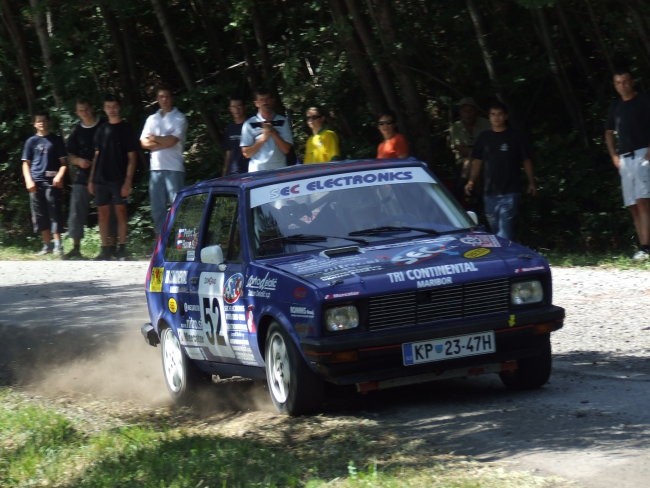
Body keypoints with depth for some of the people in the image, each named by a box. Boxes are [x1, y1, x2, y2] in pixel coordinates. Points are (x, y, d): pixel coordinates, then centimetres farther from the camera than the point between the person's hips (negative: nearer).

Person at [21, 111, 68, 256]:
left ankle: (57, 244, -9)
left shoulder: (56, 140, 8)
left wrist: (59, 176, -11)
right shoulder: (31, 141, 13)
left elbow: (63, 162, 6)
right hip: (36, 183, 3)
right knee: (40, 215, 3)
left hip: (52, 182, -3)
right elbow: (26, 163, 12)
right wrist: (29, 180, -2)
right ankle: (47, 244, 9)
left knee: (54, 213, -8)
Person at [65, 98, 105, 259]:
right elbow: (69, 155, 14)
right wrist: (78, 161, -6)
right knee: (76, 212, -3)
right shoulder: (77, 131, 9)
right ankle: (76, 248, 1)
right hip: (82, 176, 3)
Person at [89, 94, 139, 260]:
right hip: (101, 178, 4)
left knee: (120, 211, -5)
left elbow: (132, 157, -3)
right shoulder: (102, 130, 13)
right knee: (103, 213, 2)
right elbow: (97, 155, 17)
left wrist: (128, 181, -12)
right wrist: (91, 179, 11)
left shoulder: (126, 129, 0)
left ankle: (121, 249, -2)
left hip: (119, 178, -4)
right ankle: (105, 250, 5)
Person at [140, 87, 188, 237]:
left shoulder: (179, 118, 2)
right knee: (157, 207, 6)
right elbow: (144, 143, 7)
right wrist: (164, 142, -6)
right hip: (155, 167, 5)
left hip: (174, 168, -5)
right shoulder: (152, 119, 17)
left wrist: (154, 139, 1)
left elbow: (172, 140, -11)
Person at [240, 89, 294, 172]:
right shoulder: (250, 124, 1)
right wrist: (263, 138, -12)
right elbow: (246, 153, -2)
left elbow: (287, 149, 2)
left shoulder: (282, 122, 6)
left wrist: (274, 134, -11)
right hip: (257, 172, -2)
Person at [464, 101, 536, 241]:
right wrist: (472, 181, 3)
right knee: (495, 228, 12)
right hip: (489, 192, 4)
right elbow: (477, 161, 14)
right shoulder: (484, 137, 10)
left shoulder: (514, 137, 1)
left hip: (510, 192, -4)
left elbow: (526, 161, 6)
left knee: (505, 233, -15)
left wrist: (531, 183, 5)